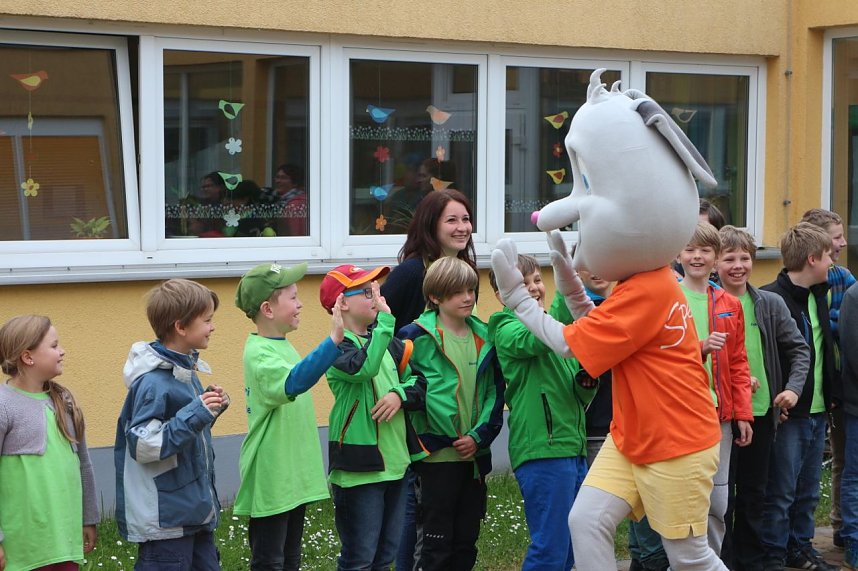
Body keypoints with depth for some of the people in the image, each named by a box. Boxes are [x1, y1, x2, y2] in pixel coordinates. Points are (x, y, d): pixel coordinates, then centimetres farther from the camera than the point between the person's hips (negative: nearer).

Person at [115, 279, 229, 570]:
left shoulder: (185, 370, 9)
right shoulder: (153, 383, -19)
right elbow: (143, 446, -23)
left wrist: (209, 407, 3)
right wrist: (196, 413, -25)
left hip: (196, 510, 9)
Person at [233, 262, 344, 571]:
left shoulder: (283, 346, 9)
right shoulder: (259, 353, -21)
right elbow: (293, 382, -41)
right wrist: (334, 340, -48)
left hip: (295, 474, 9)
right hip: (271, 480, -9)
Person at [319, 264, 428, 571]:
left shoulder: (388, 342, 11)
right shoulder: (338, 347, -12)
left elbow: (420, 378, 9)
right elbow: (363, 367, -34)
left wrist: (401, 394, -11)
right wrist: (385, 319, -29)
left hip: (395, 462, 7)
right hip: (359, 466, -7)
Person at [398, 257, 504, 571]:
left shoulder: (484, 338, 7)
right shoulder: (417, 336, -8)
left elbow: (495, 391, 7)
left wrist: (480, 435, -4)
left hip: (475, 454, 5)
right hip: (437, 455, -5)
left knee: (466, 540, 13)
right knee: (435, 544, 1)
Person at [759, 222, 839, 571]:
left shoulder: (819, 296, 11)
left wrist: (830, 393, 13)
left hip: (817, 411, 8)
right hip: (787, 412, -8)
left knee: (808, 490, 16)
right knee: (781, 492, 0)